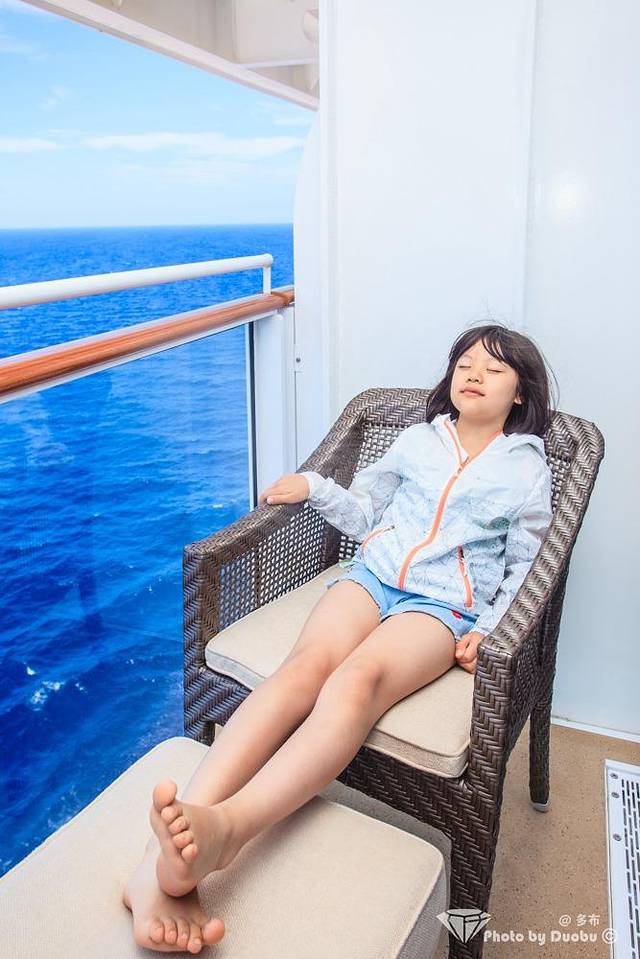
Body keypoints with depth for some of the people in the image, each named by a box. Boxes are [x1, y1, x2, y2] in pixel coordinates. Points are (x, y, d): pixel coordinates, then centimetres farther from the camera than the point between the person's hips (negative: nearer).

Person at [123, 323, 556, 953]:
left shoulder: (528, 469, 14)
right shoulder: (419, 438, 20)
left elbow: (524, 568, 14)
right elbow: (362, 513, 24)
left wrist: (489, 630, -4)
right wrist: (312, 486, 6)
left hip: (446, 605, -2)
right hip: (373, 574, 2)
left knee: (357, 679, -36)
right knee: (305, 666, -31)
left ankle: (223, 827, -60)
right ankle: (164, 866, -47)